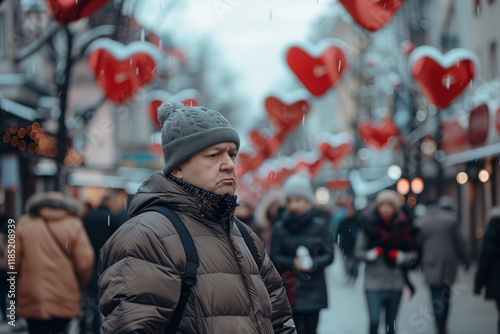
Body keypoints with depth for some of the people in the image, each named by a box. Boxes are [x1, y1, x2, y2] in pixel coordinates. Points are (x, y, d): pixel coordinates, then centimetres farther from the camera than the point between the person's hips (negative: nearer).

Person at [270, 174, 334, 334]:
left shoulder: (320, 225, 0)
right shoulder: (280, 227, 1)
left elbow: (329, 255, -1)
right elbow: (274, 257, -1)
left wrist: (314, 263, -20)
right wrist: (293, 263, -18)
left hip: (314, 290, 1)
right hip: (290, 290, -1)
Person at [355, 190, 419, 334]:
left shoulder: (403, 226, 2)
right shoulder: (369, 225, -2)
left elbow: (414, 253, 5)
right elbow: (358, 252, 0)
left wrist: (401, 257, -13)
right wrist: (371, 254, -18)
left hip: (395, 284, 2)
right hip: (373, 282, -2)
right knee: (374, 321, -12)